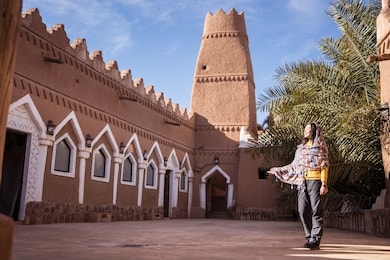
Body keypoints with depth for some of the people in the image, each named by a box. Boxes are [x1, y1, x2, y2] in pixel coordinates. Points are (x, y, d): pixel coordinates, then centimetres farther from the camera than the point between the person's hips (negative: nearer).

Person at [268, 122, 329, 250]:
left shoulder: (321, 147, 6)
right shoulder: (301, 148, 21)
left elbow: (324, 166, -1)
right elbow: (294, 166, 23)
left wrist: (324, 184, -11)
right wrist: (278, 170, 23)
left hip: (315, 180, -5)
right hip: (302, 182, 5)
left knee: (316, 210, -7)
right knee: (303, 211, 1)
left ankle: (315, 240, -6)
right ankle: (310, 237, 10)